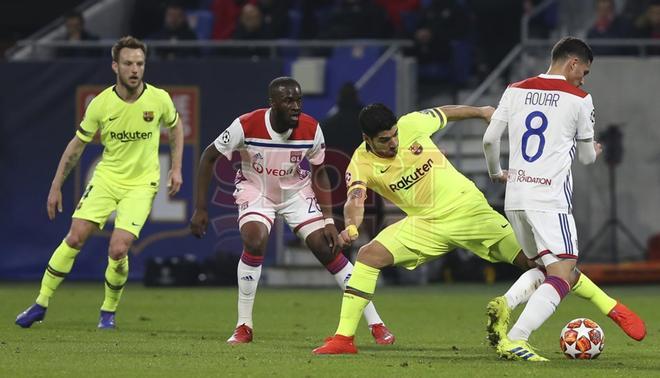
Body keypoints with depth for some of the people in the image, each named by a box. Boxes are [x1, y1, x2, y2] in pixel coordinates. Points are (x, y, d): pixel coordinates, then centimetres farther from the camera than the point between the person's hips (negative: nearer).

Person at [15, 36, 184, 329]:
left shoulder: (159, 99, -9)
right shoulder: (101, 104, -9)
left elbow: (175, 127, 13)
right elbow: (77, 145, 3)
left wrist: (176, 168, 6)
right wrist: (56, 186, 4)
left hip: (141, 184, -1)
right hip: (106, 176, 1)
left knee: (118, 250, -16)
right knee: (75, 238, -10)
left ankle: (109, 310, 9)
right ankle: (41, 304, 3)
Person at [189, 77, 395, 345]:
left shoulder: (311, 129, -21)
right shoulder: (246, 126, -28)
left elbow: (319, 173, -4)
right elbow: (209, 157, -15)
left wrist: (329, 220, -10)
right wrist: (200, 209, -16)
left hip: (296, 190, 2)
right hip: (255, 190, -2)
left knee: (326, 248, -9)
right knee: (254, 242, -28)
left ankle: (375, 324, -2)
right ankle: (243, 326, -13)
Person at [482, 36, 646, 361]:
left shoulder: (515, 91, 11)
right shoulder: (579, 99, 0)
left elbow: (489, 139, 9)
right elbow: (587, 157, 10)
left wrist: (495, 173, 28)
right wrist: (594, 151, 34)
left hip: (514, 199, 6)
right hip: (550, 200, -6)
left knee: (545, 267, 20)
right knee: (562, 276, -8)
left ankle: (506, 304, -8)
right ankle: (514, 340, -26)